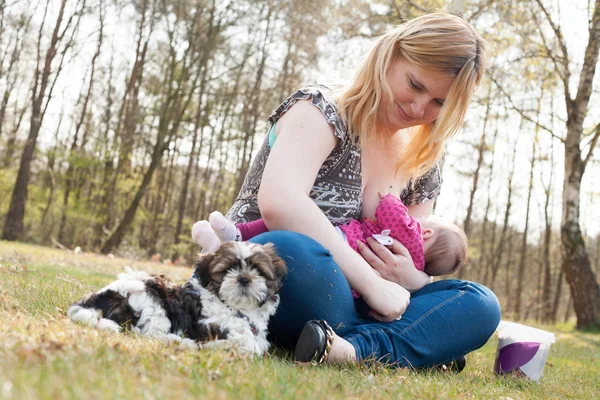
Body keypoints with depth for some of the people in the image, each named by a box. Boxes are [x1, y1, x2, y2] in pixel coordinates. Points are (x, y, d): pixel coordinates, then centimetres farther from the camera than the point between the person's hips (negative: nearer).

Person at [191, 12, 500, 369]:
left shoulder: (422, 171, 11)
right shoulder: (323, 110, -8)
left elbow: (411, 263, 15)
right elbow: (279, 203, -27)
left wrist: (403, 278, -11)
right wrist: (372, 283, -25)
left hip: (334, 308, 7)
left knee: (479, 305, -15)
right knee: (290, 253, -41)